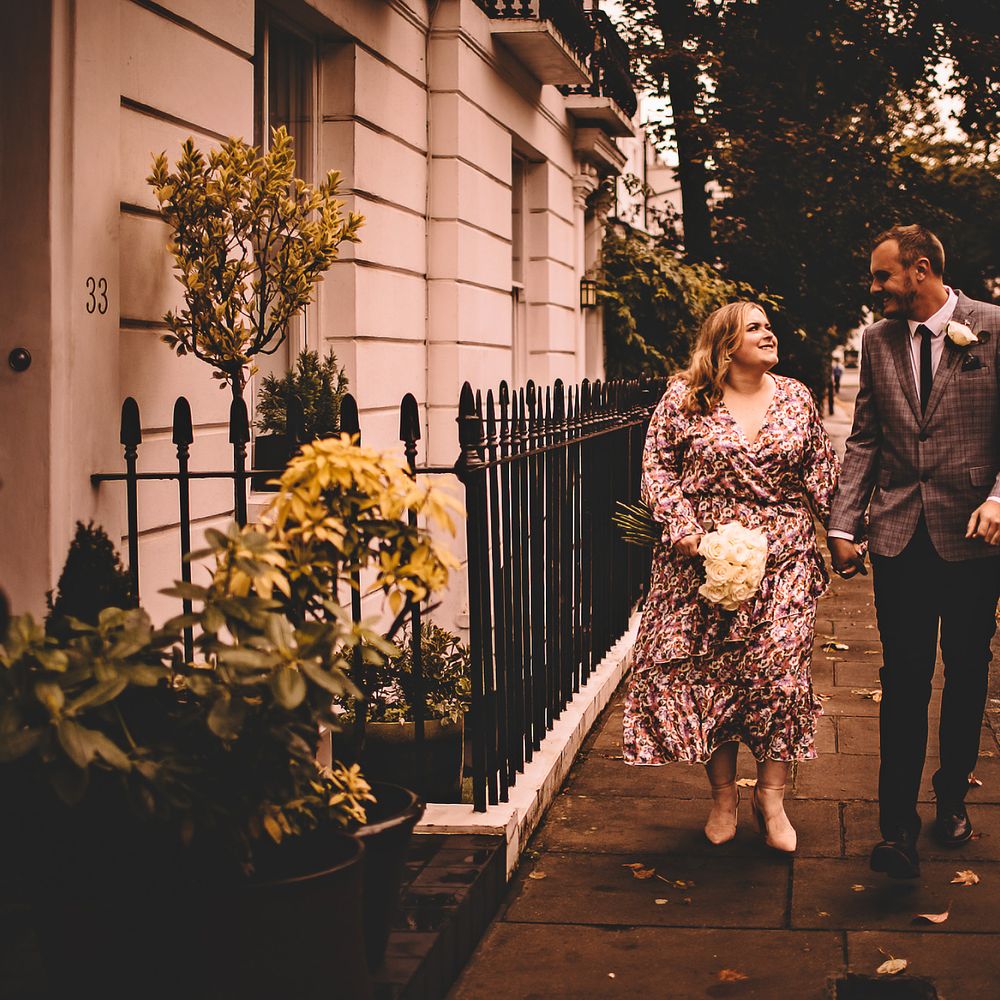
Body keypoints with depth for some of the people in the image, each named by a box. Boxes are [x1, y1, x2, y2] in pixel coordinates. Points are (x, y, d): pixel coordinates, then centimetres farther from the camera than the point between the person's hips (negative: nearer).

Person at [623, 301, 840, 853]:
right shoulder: (684, 399, 0)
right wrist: (680, 524, -10)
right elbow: (656, 464, 2)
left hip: (783, 559, 2)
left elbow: (821, 468, 14)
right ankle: (723, 794, 17)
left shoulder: (796, 397, 9)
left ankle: (771, 794, 8)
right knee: (705, 675, 2)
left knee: (780, 671, -6)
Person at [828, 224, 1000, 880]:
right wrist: (844, 525, 4)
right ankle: (899, 823, 3)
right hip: (899, 533, 2)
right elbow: (865, 441, 10)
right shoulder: (879, 341, 8)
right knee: (905, 677, -1)